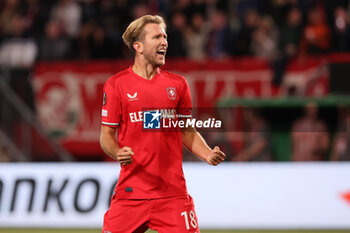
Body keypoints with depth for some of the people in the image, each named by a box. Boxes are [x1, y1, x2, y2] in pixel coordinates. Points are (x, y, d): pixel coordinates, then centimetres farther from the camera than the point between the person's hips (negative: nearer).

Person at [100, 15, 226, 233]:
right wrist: (117, 153, -17)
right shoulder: (116, 84, 1)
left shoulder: (178, 84, 9)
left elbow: (188, 132, 15)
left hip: (173, 190, 2)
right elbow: (107, 133, 4)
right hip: (131, 190, -2)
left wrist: (208, 154, -3)